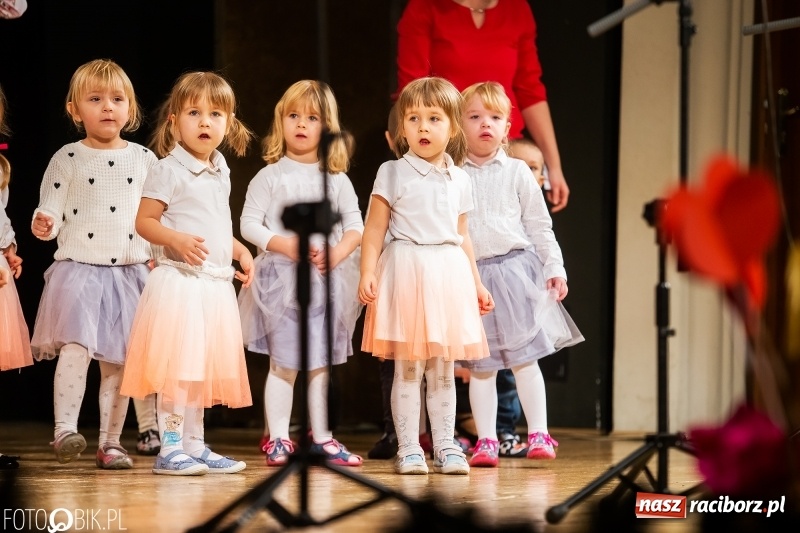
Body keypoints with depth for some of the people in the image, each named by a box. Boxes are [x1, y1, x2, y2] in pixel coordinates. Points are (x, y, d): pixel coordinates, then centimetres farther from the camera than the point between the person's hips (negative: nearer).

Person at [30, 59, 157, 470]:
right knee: (76, 346, -21)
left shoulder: (145, 160, 8)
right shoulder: (67, 160, 1)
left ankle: (110, 442, 11)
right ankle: (64, 429, -22)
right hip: (78, 269, -3)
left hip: (129, 272, 3)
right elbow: (52, 211, -1)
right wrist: (44, 225, -23)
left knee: (118, 359, 5)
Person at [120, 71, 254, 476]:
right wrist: (177, 240, -26)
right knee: (176, 366, -9)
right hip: (179, 280, -8)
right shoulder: (169, 170, -8)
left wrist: (239, 250, 14)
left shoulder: (221, 172, 14)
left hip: (215, 285, 8)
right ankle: (170, 448, -5)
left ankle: (195, 447, 19)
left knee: (204, 367, 12)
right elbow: (144, 221, -11)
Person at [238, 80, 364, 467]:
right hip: (280, 278, -3)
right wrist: (285, 245, -17)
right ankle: (277, 438, 1)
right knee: (284, 363, -4)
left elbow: (355, 224, 7)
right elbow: (249, 223, -4)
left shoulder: (336, 179, 8)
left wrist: (337, 252, -12)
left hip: (326, 280, 3)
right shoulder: (270, 176, 0)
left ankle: (320, 436, 14)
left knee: (319, 363, 8)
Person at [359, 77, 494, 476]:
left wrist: (476, 282, 19)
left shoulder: (458, 180, 11)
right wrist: (368, 273, -16)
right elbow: (374, 229, -5)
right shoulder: (393, 174, -3)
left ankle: (445, 446, 13)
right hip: (406, 270, -4)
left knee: (443, 369, 9)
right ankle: (408, 448, 4)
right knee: (408, 368, -2)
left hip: (449, 273, 4)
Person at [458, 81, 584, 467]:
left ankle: (538, 434, 3)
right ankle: (486, 440, 8)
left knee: (524, 357, -1)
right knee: (480, 365, 4)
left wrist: (554, 267, 2)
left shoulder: (517, 172, 4)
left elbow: (540, 226, 7)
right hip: (469, 276, 1)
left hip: (514, 268, 0)